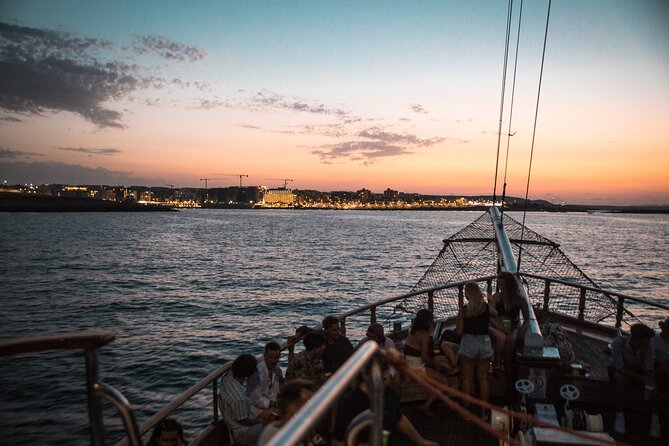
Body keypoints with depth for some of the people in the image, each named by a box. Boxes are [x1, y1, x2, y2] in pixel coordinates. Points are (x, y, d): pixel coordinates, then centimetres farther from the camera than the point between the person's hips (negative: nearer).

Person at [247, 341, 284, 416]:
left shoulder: (277, 370, 1)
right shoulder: (257, 372, -21)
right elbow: (256, 399, -20)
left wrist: (281, 379, -10)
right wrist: (275, 405, -19)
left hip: (273, 407, 7)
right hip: (259, 409, -7)